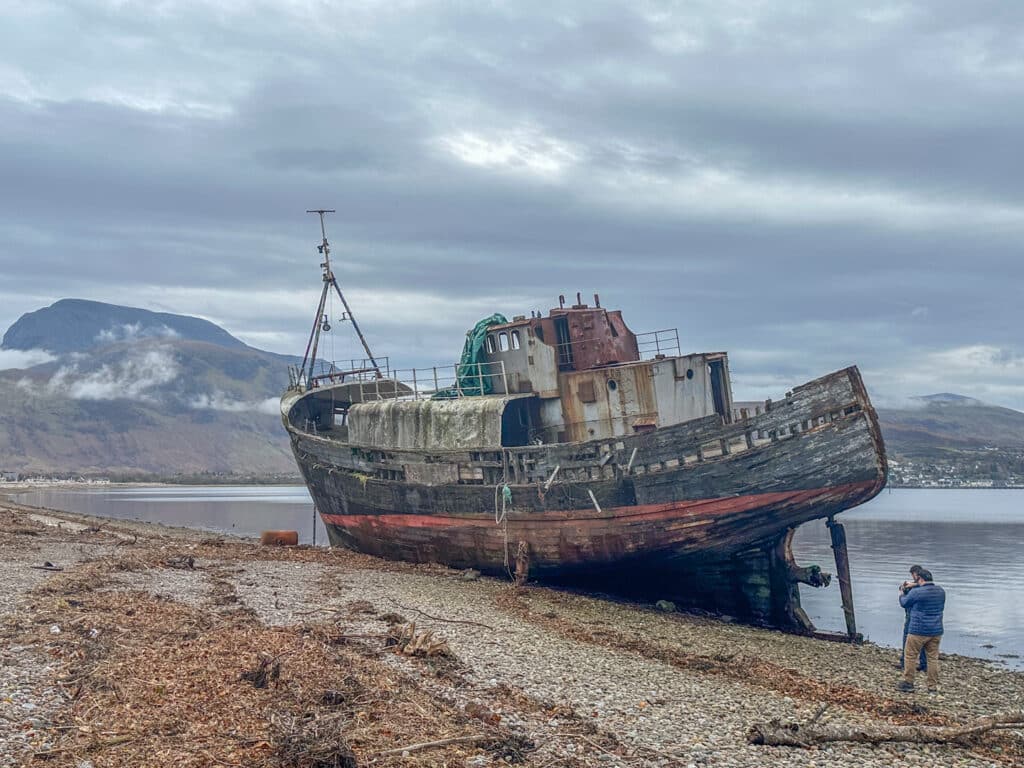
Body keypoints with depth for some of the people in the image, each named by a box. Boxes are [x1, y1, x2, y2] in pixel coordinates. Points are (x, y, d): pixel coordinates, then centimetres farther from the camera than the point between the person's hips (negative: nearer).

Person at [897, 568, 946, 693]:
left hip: (918, 631, -6)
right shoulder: (941, 591, 3)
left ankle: (908, 683, 12)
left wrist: (902, 595, 24)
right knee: (933, 658, 10)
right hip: (936, 631, 6)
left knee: (909, 656, 7)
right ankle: (933, 687, 13)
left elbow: (904, 603, 3)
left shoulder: (916, 592, -15)